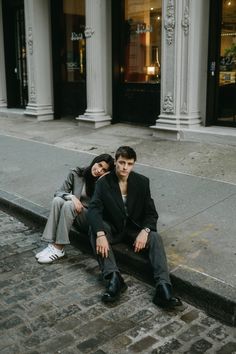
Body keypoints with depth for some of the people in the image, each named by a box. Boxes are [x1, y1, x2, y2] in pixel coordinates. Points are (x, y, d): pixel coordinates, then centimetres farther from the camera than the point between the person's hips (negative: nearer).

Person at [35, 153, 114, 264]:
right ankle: (52, 245, -27)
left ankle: (59, 249, -25)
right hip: (74, 215, 3)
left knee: (69, 205, -30)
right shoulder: (76, 173, -2)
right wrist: (72, 197, -23)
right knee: (57, 200, -26)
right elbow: (58, 192, -2)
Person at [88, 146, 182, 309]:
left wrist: (144, 231, -28)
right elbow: (94, 210, -22)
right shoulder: (104, 183, -10)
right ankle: (114, 277, -38)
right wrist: (100, 234, -41)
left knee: (156, 237, -28)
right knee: (95, 230, -31)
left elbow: (151, 213, -7)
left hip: (135, 228, 1)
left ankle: (163, 287, -41)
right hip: (113, 229, 0)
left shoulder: (142, 182, -7)